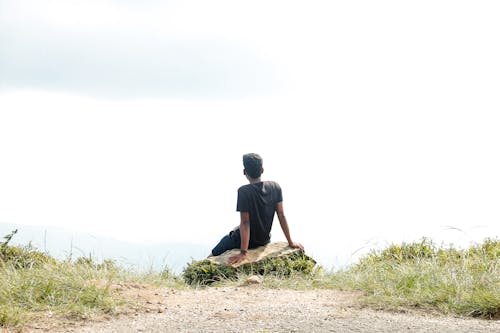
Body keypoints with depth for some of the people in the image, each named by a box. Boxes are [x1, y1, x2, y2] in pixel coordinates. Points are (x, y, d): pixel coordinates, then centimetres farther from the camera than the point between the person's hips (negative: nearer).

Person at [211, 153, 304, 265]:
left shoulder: (244, 191, -26)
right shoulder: (275, 187, -11)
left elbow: (245, 222, -27)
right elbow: (281, 215, -8)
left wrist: (243, 253, -25)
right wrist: (290, 242, 0)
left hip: (248, 240, -6)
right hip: (265, 240, 6)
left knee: (215, 254, 14)